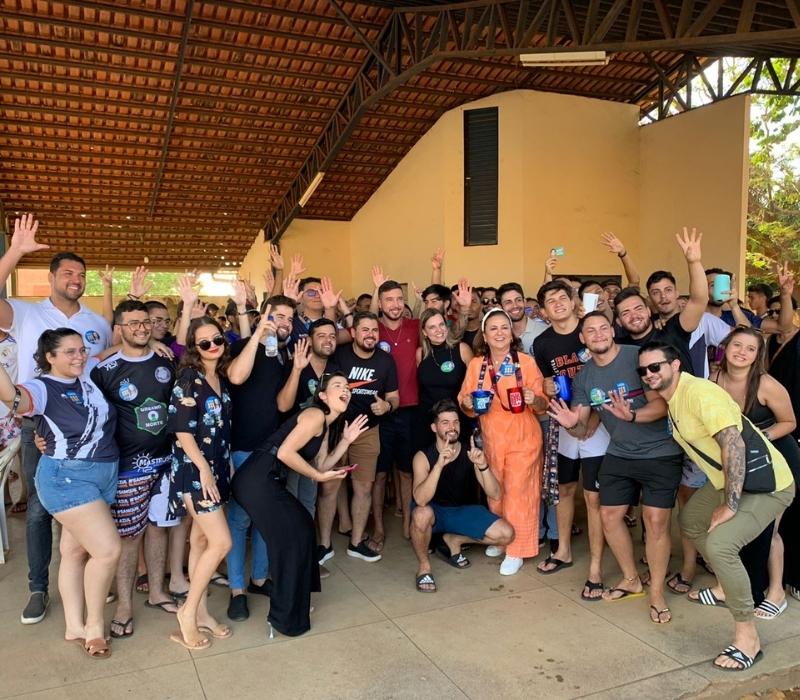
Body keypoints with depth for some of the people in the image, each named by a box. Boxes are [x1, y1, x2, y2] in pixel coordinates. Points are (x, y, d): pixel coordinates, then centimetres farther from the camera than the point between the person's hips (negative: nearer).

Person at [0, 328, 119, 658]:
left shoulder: (88, 377, 5)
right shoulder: (42, 388, -13)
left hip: (103, 476, 6)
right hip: (66, 479, -6)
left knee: (75, 550, 14)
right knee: (108, 549, -11)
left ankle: (74, 627, 24)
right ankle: (94, 625, 10)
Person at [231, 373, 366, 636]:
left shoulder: (328, 426, 18)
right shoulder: (315, 415, -12)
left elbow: (320, 467, 12)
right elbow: (285, 453, -19)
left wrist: (346, 440, 8)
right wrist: (319, 476, -10)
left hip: (268, 481, 10)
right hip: (258, 480, -10)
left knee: (303, 527, 19)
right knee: (291, 539, -1)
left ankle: (295, 602, 35)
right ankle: (287, 617, 15)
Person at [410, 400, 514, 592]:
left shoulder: (472, 453, -12)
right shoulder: (423, 456, -18)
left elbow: (495, 495, -18)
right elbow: (420, 500, -33)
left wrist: (483, 466, -36)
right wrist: (439, 464, -45)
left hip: (465, 511, 3)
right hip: (435, 512, -3)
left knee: (506, 534, -16)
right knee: (421, 514, -38)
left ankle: (454, 540, 10)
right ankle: (424, 566, -9)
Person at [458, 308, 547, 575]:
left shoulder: (526, 362, -8)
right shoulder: (476, 365, 0)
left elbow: (542, 405, -5)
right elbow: (466, 403, 5)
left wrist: (534, 398, -27)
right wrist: (467, 403, -17)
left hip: (523, 438, -3)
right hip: (491, 439, 3)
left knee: (517, 492, 2)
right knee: (495, 492, 14)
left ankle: (516, 551, 16)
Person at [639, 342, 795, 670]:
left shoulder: (699, 392, -23)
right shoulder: (672, 398, 7)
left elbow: (733, 444, -29)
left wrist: (730, 505, -26)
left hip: (764, 483, -10)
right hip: (728, 482, 10)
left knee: (719, 543, -24)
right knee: (691, 520, 24)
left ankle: (748, 636, -7)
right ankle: (728, 586, 42)